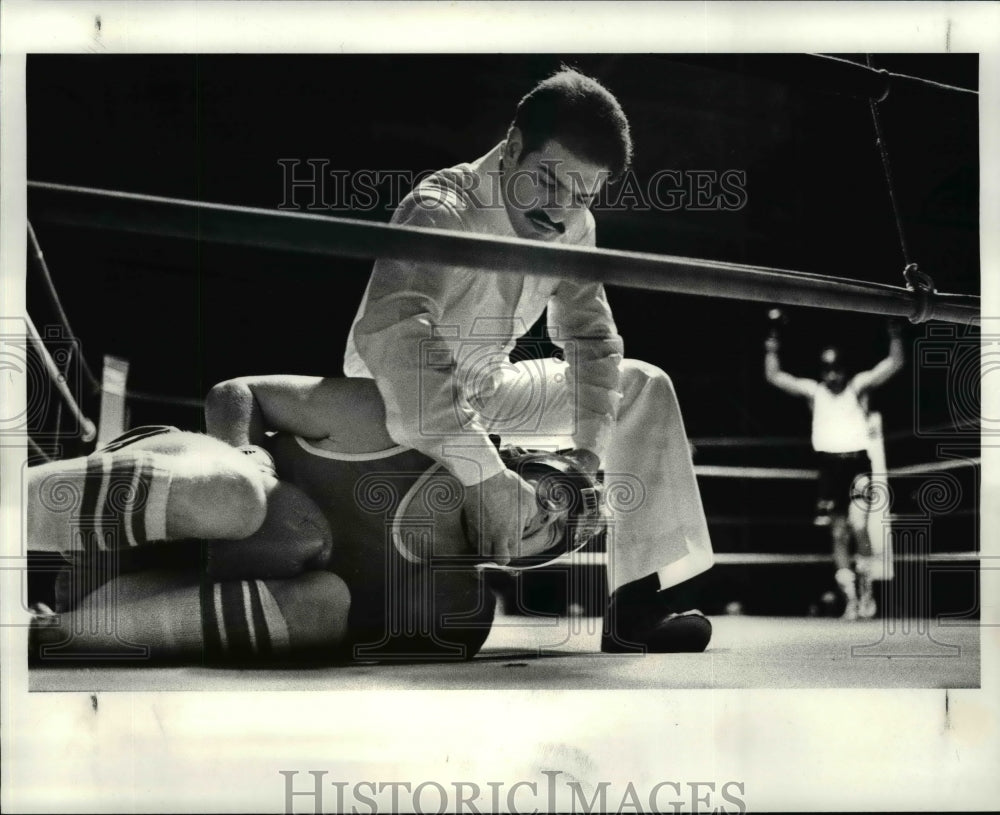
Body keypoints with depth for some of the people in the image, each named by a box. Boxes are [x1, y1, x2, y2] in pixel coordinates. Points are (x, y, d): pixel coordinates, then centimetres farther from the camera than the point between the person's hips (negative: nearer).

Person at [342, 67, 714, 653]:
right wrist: (481, 471, -50)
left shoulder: (574, 227, -6)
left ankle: (638, 609, 2)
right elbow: (391, 335, -47)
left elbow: (590, 335, 4)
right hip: (400, 402, -7)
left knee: (645, 388, 3)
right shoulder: (442, 212, -31)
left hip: (484, 393, 7)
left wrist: (589, 448, -13)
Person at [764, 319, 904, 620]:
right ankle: (852, 599, 11)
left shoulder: (858, 386, 4)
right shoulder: (813, 391, 10)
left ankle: (866, 586, -4)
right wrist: (772, 350, -2)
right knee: (838, 534, 5)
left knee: (858, 522, -22)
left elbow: (894, 364, -5)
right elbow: (774, 377, 7)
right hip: (829, 465, 3)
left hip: (858, 462, -3)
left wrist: (894, 334, -16)